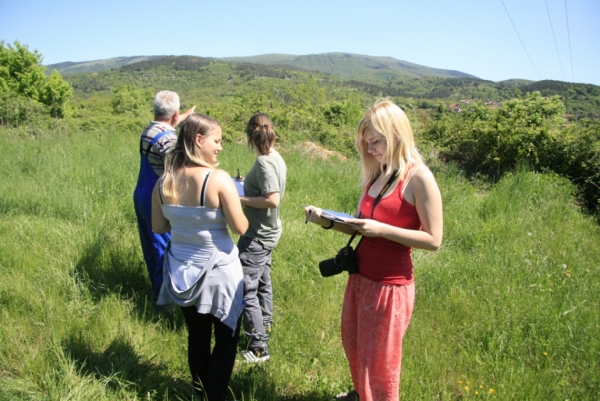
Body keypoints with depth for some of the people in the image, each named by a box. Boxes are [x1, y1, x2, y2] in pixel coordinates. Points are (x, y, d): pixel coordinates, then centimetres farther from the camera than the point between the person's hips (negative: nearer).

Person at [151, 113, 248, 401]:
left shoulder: (164, 181, -5)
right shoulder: (219, 179, -22)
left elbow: (159, 227, 4)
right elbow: (240, 228, -19)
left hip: (182, 269, 6)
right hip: (218, 270, -6)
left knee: (197, 335, 22)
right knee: (226, 338, 14)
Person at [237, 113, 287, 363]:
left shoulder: (264, 163, -23)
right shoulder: (277, 158, 5)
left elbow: (273, 200, -29)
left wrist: (240, 198, -21)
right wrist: (248, 185, 11)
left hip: (257, 237, -10)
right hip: (268, 232, 10)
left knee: (246, 290, -3)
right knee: (262, 281, 26)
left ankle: (259, 347, 3)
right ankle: (265, 323, 46)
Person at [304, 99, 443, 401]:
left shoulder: (418, 178, -16)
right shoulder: (376, 174, 7)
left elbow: (433, 239, -18)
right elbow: (359, 226, 9)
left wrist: (382, 229, -25)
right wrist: (327, 221, -8)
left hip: (390, 284, -8)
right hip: (359, 276, 8)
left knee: (379, 359, 11)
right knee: (352, 345, 26)